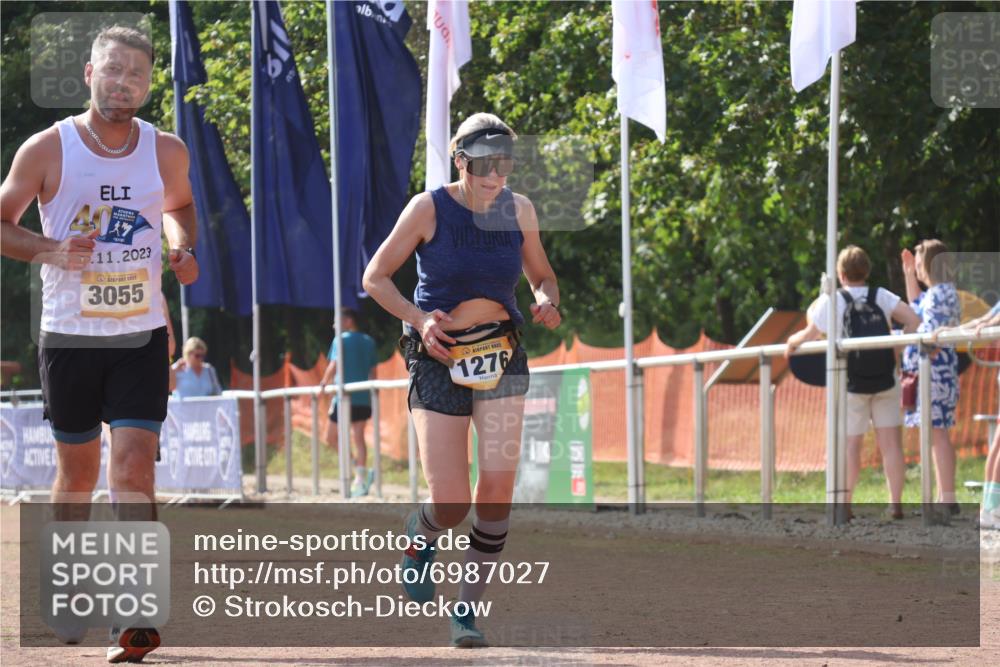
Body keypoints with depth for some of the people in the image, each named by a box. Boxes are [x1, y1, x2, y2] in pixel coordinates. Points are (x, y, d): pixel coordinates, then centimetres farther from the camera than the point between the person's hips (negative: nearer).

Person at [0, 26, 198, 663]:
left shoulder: (167, 151, 1)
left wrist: (182, 248, 0)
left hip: (143, 339, 0)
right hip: (69, 339, 0)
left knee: (134, 470, -13)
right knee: (78, 471, 11)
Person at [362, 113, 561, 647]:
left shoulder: (519, 210, 2)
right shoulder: (429, 209, -8)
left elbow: (542, 277, 16)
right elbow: (375, 277, -1)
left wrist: (546, 303, -7)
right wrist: (418, 318, -17)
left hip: (500, 355, 3)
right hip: (438, 359, -3)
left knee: (497, 491, -12)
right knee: (451, 505, -9)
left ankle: (468, 608, 2)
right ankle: (420, 536, 29)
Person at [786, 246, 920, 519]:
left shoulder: (832, 301, -2)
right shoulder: (882, 296, 5)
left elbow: (810, 335, 1)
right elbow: (913, 320, -5)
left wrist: (791, 342, 21)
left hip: (851, 382, -2)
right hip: (885, 380, 2)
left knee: (851, 443, 2)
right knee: (890, 441, 2)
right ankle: (896, 504, 1)